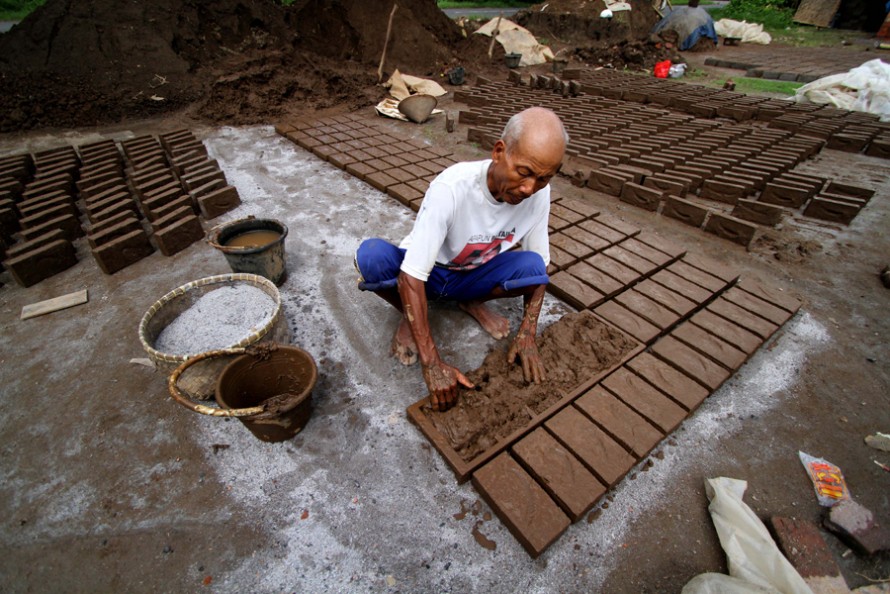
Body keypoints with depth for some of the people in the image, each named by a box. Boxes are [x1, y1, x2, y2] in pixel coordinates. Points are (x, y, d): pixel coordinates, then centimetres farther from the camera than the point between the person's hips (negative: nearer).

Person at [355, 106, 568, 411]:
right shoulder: (451, 188, -34)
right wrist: (432, 363, -38)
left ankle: (472, 303, 5)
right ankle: (409, 315, -3)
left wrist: (527, 335, -19)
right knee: (370, 255, -34)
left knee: (532, 265, -26)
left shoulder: (539, 191, -18)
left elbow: (540, 267, -7)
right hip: (427, 273, -3)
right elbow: (411, 275, -36)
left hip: (473, 276, 4)